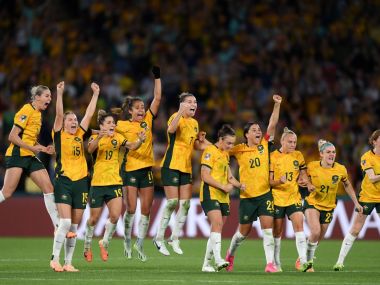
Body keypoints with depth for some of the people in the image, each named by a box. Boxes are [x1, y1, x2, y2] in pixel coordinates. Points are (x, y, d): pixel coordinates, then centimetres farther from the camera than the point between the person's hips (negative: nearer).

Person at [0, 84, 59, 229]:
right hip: (17, 154, -9)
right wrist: (32, 148, -19)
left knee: (49, 188, 0)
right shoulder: (27, 110, -10)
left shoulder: (38, 114, 17)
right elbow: (12, 136, -14)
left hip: (31, 157, 9)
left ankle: (58, 226, 0)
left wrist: (44, 148, 10)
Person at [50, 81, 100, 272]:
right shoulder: (59, 135, 1)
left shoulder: (80, 135, 13)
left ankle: (68, 263, 9)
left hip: (81, 182, 5)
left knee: (74, 226, 5)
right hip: (63, 181, -5)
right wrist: (59, 93, -19)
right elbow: (59, 114, -10)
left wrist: (95, 94, 12)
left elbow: (89, 114, 14)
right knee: (65, 222, -16)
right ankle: (54, 259, -8)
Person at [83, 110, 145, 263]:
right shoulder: (95, 138, -4)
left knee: (115, 216, -14)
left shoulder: (117, 138, 3)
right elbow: (90, 149, -26)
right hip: (98, 183, -2)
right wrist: (99, 137, -46)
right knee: (94, 218, 7)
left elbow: (131, 146, -11)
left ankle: (104, 243, 10)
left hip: (115, 183, 2)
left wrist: (140, 140, -33)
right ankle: (87, 247, 29)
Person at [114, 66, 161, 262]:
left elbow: (157, 98, 4)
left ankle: (139, 244, 14)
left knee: (146, 210, 3)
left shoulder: (147, 121, 8)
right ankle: (127, 240, 14)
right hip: (130, 170, -3)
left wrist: (157, 77, 0)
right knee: (131, 209, -7)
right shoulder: (122, 125, -1)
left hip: (146, 169, 3)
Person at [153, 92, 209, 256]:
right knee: (172, 202, -10)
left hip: (186, 167, 7)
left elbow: (196, 145, 23)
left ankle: (175, 238, 14)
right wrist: (181, 112, -45)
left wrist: (201, 140, 1)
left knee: (185, 204, 2)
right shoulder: (177, 117, -10)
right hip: (171, 165, -7)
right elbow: (171, 129, -34)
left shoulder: (194, 123, 13)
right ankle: (159, 238, 2)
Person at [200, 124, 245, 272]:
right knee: (217, 223, -23)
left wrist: (238, 184, 8)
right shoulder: (210, 151, -8)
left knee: (217, 229, 6)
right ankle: (218, 259, -32)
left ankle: (207, 263, 12)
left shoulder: (226, 154, 19)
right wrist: (223, 187, -15)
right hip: (210, 195, -8)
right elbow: (205, 176, -14)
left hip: (223, 197, 8)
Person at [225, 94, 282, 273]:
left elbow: (272, 125, -4)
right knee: (244, 231, 10)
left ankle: (270, 263, -11)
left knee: (267, 228, -10)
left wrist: (277, 105, -12)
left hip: (265, 194, 1)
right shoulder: (239, 150, 0)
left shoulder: (264, 145, 3)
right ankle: (230, 254, 36)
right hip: (247, 196, -1)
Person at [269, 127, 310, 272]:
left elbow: (303, 173, 15)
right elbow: (269, 181, -6)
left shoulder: (298, 155, 5)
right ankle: (276, 263, 18)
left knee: (299, 224, -16)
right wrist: (279, 181, -26)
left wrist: (305, 181, -6)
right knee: (277, 231, 4)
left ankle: (303, 261, -20)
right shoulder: (273, 157, -6)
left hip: (294, 197, 2)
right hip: (277, 198, -2)